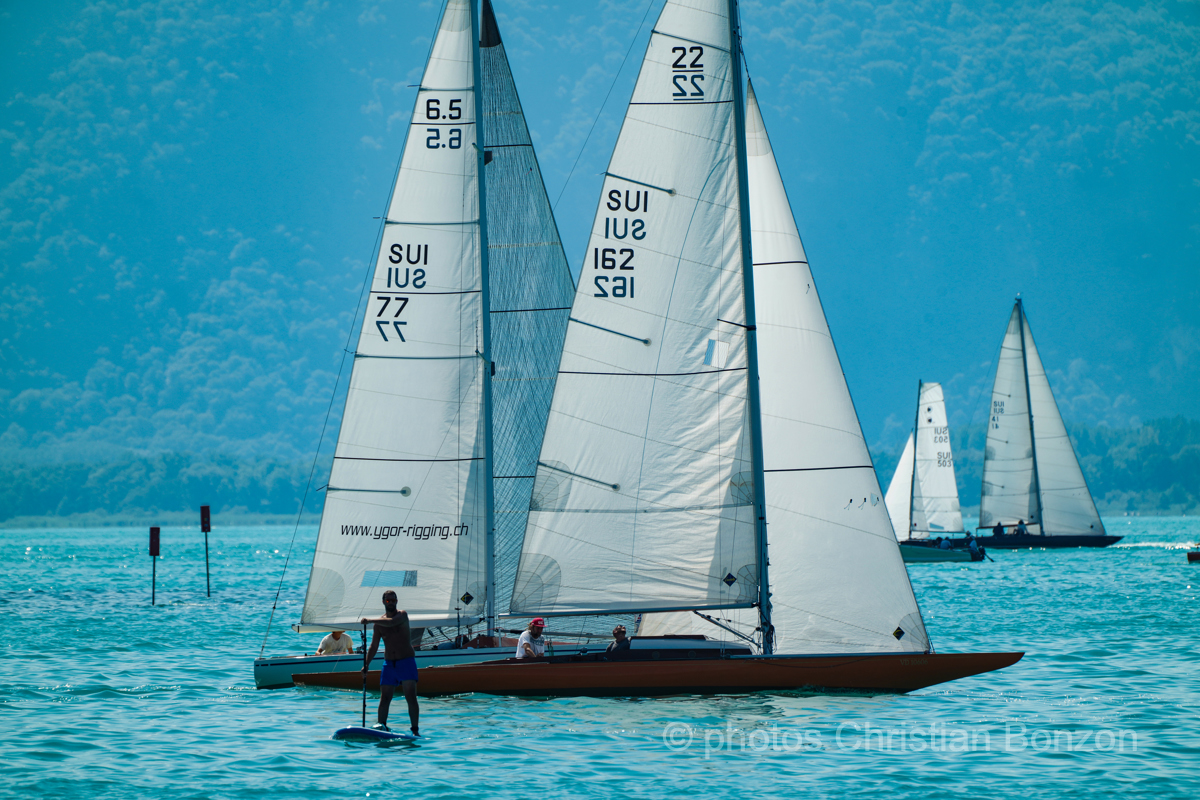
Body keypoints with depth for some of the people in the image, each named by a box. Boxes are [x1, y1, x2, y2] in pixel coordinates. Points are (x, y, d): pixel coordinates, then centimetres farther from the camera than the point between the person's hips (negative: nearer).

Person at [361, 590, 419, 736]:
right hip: (389, 663, 4)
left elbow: (391, 622, -26)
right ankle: (381, 725, 3)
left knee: (411, 697, -11)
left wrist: (370, 621, -24)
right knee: (384, 698, 0)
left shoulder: (402, 615, -3)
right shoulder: (379, 622, 10)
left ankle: (415, 730, -12)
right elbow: (374, 646, 13)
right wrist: (366, 664, 6)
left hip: (406, 662, -4)